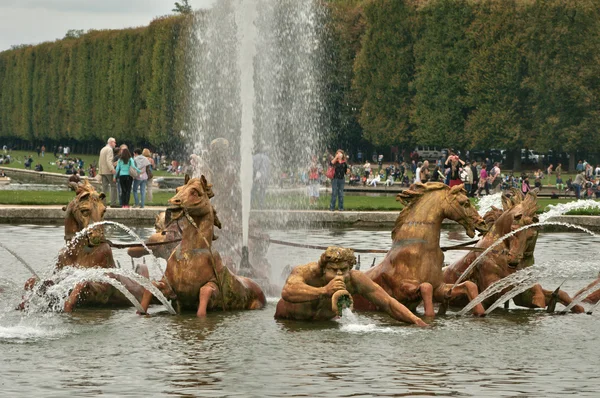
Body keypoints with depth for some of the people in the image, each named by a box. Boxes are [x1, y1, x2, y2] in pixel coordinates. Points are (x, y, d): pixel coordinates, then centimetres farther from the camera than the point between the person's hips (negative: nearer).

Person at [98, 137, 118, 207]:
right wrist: (112, 169, -30)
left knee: (104, 187, 6)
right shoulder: (109, 149, -10)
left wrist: (100, 170, 26)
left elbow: (100, 161, 22)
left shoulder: (102, 149, 18)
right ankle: (113, 203, -12)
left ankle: (103, 202, 1)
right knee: (113, 186, -6)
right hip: (108, 171, -9)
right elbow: (109, 160, -22)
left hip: (103, 171, 9)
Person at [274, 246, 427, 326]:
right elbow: (288, 293, -66)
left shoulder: (355, 279, -34)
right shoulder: (306, 272, -43)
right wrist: (323, 291, -77)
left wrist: (417, 321, -41)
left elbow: (388, 303, -27)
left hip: (324, 321, 3)